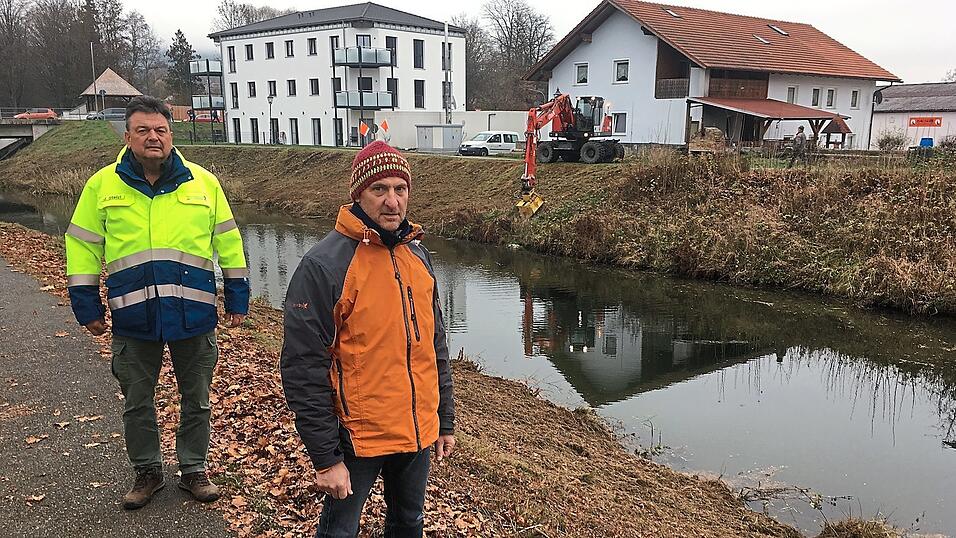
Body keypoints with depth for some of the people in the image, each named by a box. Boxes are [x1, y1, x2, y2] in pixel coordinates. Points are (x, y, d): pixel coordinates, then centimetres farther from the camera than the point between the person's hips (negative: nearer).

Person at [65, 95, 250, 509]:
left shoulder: (203, 182, 1)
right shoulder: (102, 184, 1)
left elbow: (228, 242, 7)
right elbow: (82, 246, 5)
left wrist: (237, 297, 6)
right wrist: (86, 305, 3)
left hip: (194, 315, 0)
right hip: (132, 318, 0)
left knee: (196, 399, 12)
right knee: (137, 402, 13)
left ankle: (193, 469, 31)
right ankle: (147, 471, 33)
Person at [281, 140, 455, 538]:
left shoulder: (418, 256, 5)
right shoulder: (323, 265, -16)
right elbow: (303, 370, -17)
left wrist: (445, 421, 14)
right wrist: (325, 458, -15)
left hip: (418, 431, 6)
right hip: (358, 437, -6)